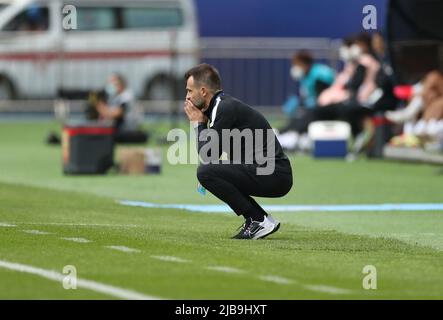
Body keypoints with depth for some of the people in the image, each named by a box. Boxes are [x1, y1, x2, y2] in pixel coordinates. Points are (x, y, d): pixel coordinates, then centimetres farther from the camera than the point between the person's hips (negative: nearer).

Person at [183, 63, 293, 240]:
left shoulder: (225, 108, -12)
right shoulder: (223, 105, 17)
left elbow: (207, 156, -12)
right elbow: (211, 154, 23)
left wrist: (198, 124, 1)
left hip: (274, 177, -10)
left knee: (206, 172, -18)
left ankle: (260, 220, -12)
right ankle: (257, 220, 14)